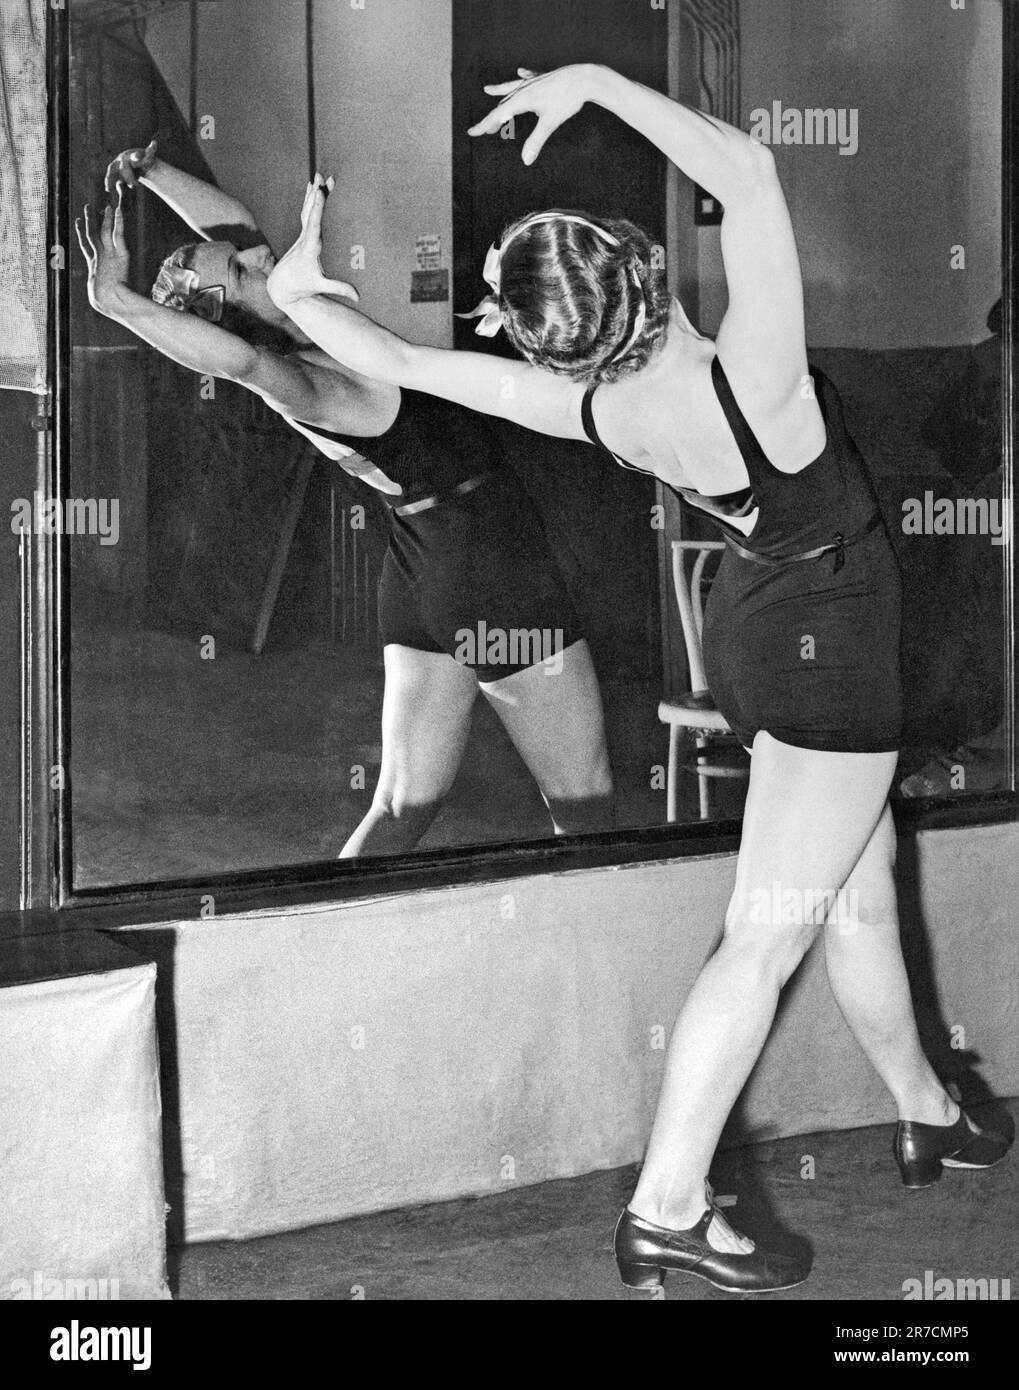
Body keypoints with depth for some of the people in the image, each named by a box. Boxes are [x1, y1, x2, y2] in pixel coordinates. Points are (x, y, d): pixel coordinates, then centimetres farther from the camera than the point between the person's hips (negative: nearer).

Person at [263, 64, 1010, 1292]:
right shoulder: (748, 383, -31)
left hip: (756, 620, 7)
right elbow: (746, 169, -31)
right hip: (826, 639, -7)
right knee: (767, 932, -3)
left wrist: (297, 292, 2)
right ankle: (666, 1212, -1)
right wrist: (595, 83, -28)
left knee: (864, 892, 22)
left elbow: (402, 362, -14)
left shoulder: (589, 408, -16)